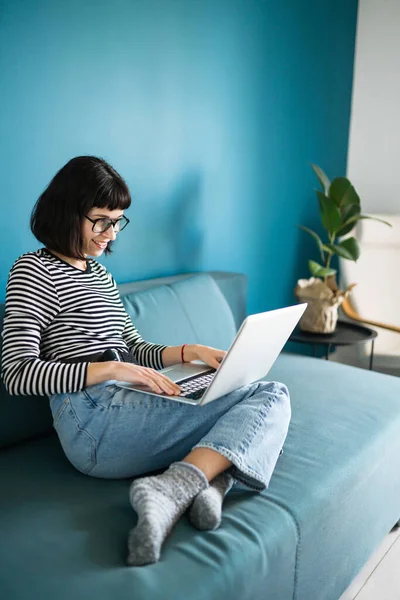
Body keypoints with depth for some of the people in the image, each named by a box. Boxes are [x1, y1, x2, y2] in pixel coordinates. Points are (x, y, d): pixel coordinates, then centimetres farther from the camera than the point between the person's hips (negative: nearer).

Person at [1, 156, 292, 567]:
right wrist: (112, 368, -20)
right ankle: (176, 487, -30)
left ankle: (210, 480, -27)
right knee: (272, 398, -14)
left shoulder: (100, 273, 25)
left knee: (272, 398, -5)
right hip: (94, 416, -8)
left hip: (125, 405, 8)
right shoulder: (34, 270, 0)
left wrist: (188, 352, 4)